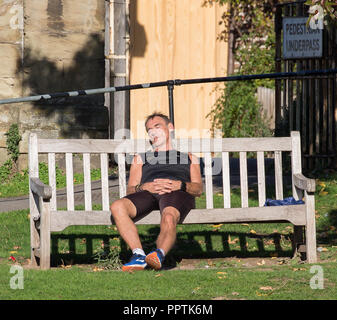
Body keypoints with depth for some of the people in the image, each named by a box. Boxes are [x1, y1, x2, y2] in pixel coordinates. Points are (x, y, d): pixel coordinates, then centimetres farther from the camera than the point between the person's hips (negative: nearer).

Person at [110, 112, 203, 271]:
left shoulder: (188, 158, 36)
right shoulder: (140, 158, 39)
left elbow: (198, 189, 18)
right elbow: (130, 190, 22)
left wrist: (181, 185, -7)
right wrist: (145, 187, -3)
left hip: (178, 193, -2)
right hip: (147, 193, 2)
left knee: (169, 217, -42)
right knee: (117, 206, -34)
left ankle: (160, 254, -50)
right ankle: (138, 255, -41)